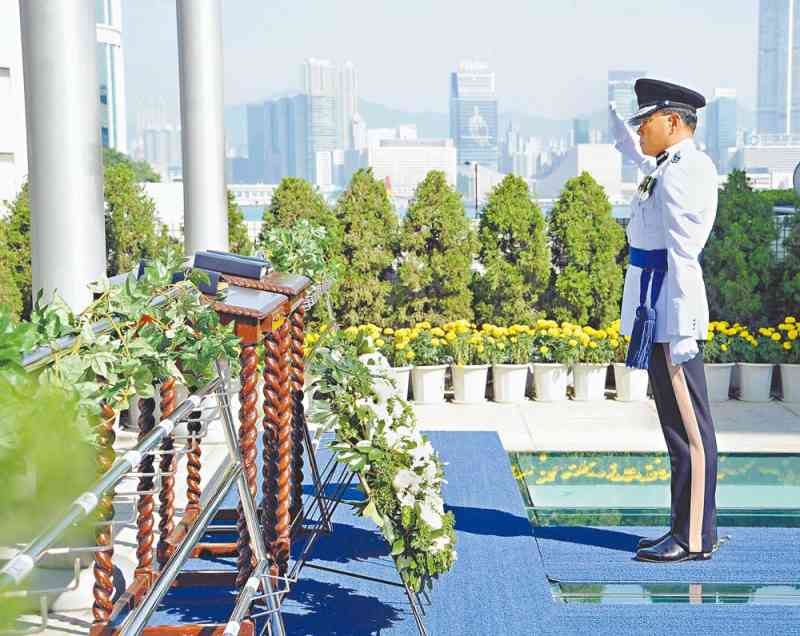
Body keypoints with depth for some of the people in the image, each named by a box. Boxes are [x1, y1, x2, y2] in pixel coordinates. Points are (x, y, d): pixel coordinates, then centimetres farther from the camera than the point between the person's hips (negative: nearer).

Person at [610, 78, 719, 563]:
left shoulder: (686, 170, -15)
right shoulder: (668, 167, 14)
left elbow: (684, 254, -20)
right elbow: (631, 150, 39)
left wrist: (681, 329, -22)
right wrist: (605, 109, 50)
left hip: (671, 316, -10)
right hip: (657, 315, 10)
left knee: (689, 429, -4)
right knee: (680, 426, 13)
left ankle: (696, 539, 1)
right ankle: (686, 529, 20)